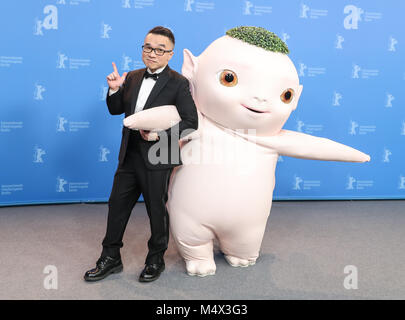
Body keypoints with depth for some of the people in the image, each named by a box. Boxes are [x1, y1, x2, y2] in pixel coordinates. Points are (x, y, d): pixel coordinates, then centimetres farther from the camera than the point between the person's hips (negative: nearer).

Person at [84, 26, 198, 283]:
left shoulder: (178, 84, -9)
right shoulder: (132, 78, 9)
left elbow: (191, 123, -12)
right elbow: (116, 110, 15)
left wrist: (160, 133, -22)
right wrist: (114, 90, -4)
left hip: (157, 160, -6)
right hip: (129, 156, 6)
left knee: (156, 210, 9)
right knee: (117, 205, 14)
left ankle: (156, 260, 32)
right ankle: (111, 258, 32)